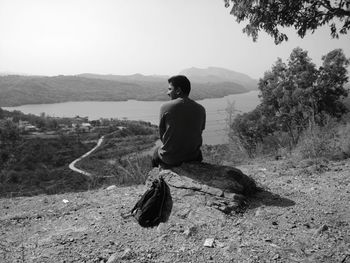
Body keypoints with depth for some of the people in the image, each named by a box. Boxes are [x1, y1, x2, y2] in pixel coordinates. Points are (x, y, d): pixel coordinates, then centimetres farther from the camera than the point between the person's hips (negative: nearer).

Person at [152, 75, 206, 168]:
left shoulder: (165, 107, -13)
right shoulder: (201, 109, -5)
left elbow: (161, 135, -4)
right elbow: (199, 133, 4)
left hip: (170, 159, -2)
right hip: (193, 157, 3)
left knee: (156, 152, 31)